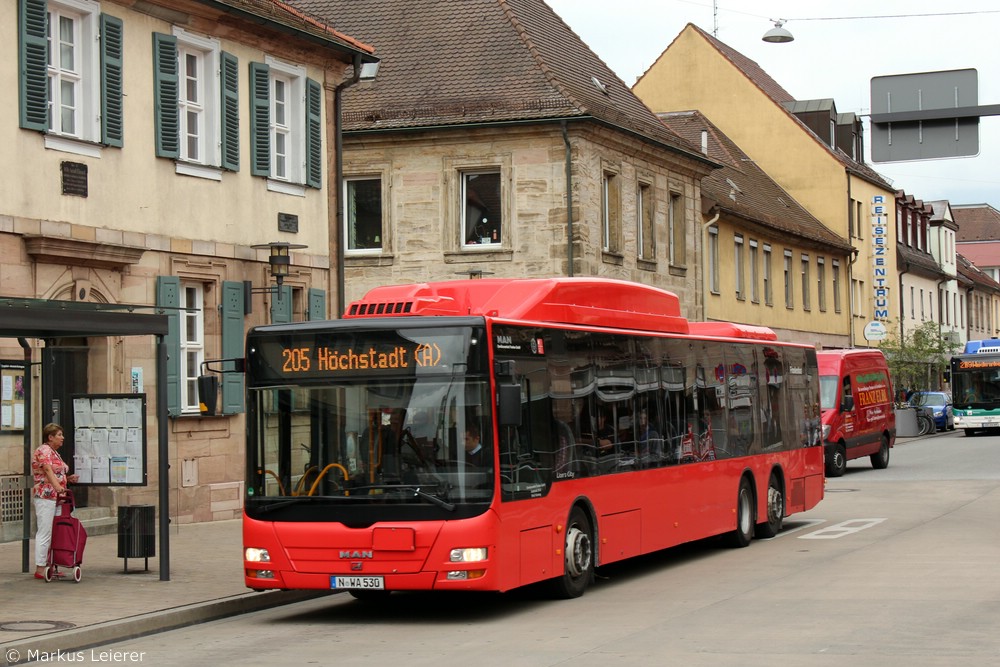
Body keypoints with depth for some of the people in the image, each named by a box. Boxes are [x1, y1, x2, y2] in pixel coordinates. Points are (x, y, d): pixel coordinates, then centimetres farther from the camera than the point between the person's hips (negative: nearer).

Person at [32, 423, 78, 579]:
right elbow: (48, 470, -25)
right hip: (45, 497, -10)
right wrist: (58, 486, -38)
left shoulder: (54, 452, 20)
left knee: (54, 533, 10)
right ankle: (40, 569, -7)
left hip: (55, 497, 10)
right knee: (45, 533, -9)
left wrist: (68, 478, 10)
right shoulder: (44, 450, -10)